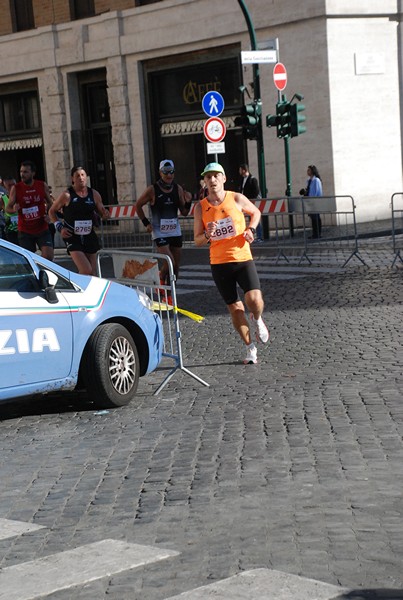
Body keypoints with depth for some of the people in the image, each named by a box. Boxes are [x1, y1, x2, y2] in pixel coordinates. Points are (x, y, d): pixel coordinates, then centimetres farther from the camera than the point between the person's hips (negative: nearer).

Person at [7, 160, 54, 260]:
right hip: (25, 232, -1)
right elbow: (8, 208, 0)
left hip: (42, 229, 1)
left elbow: (49, 203, 15)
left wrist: (48, 215, -3)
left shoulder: (43, 186, 0)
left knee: (48, 256, -12)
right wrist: (13, 209, -24)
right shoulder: (15, 188, -5)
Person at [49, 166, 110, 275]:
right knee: (86, 271, -20)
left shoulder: (94, 194, 3)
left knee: (93, 274, 8)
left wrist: (105, 214, -9)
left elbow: (102, 213, 15)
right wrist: (60, 227, -7)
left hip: (90, 237, 5)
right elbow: (52, 211, 5)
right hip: (73, 238, -5)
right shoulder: (67, 195, -7)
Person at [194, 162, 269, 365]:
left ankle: (257, 320, 15)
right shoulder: (200, 208, 1)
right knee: (235, 308, 4)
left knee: (254, 300, -21)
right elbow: (197, 241, 6)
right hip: (219, 263, 2)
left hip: (243, 259, -1)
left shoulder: (236, 199, -2)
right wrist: (207, 235, -17)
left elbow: (256, 212, 18)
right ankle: (250, 348, 20)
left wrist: (251, 229, -1)